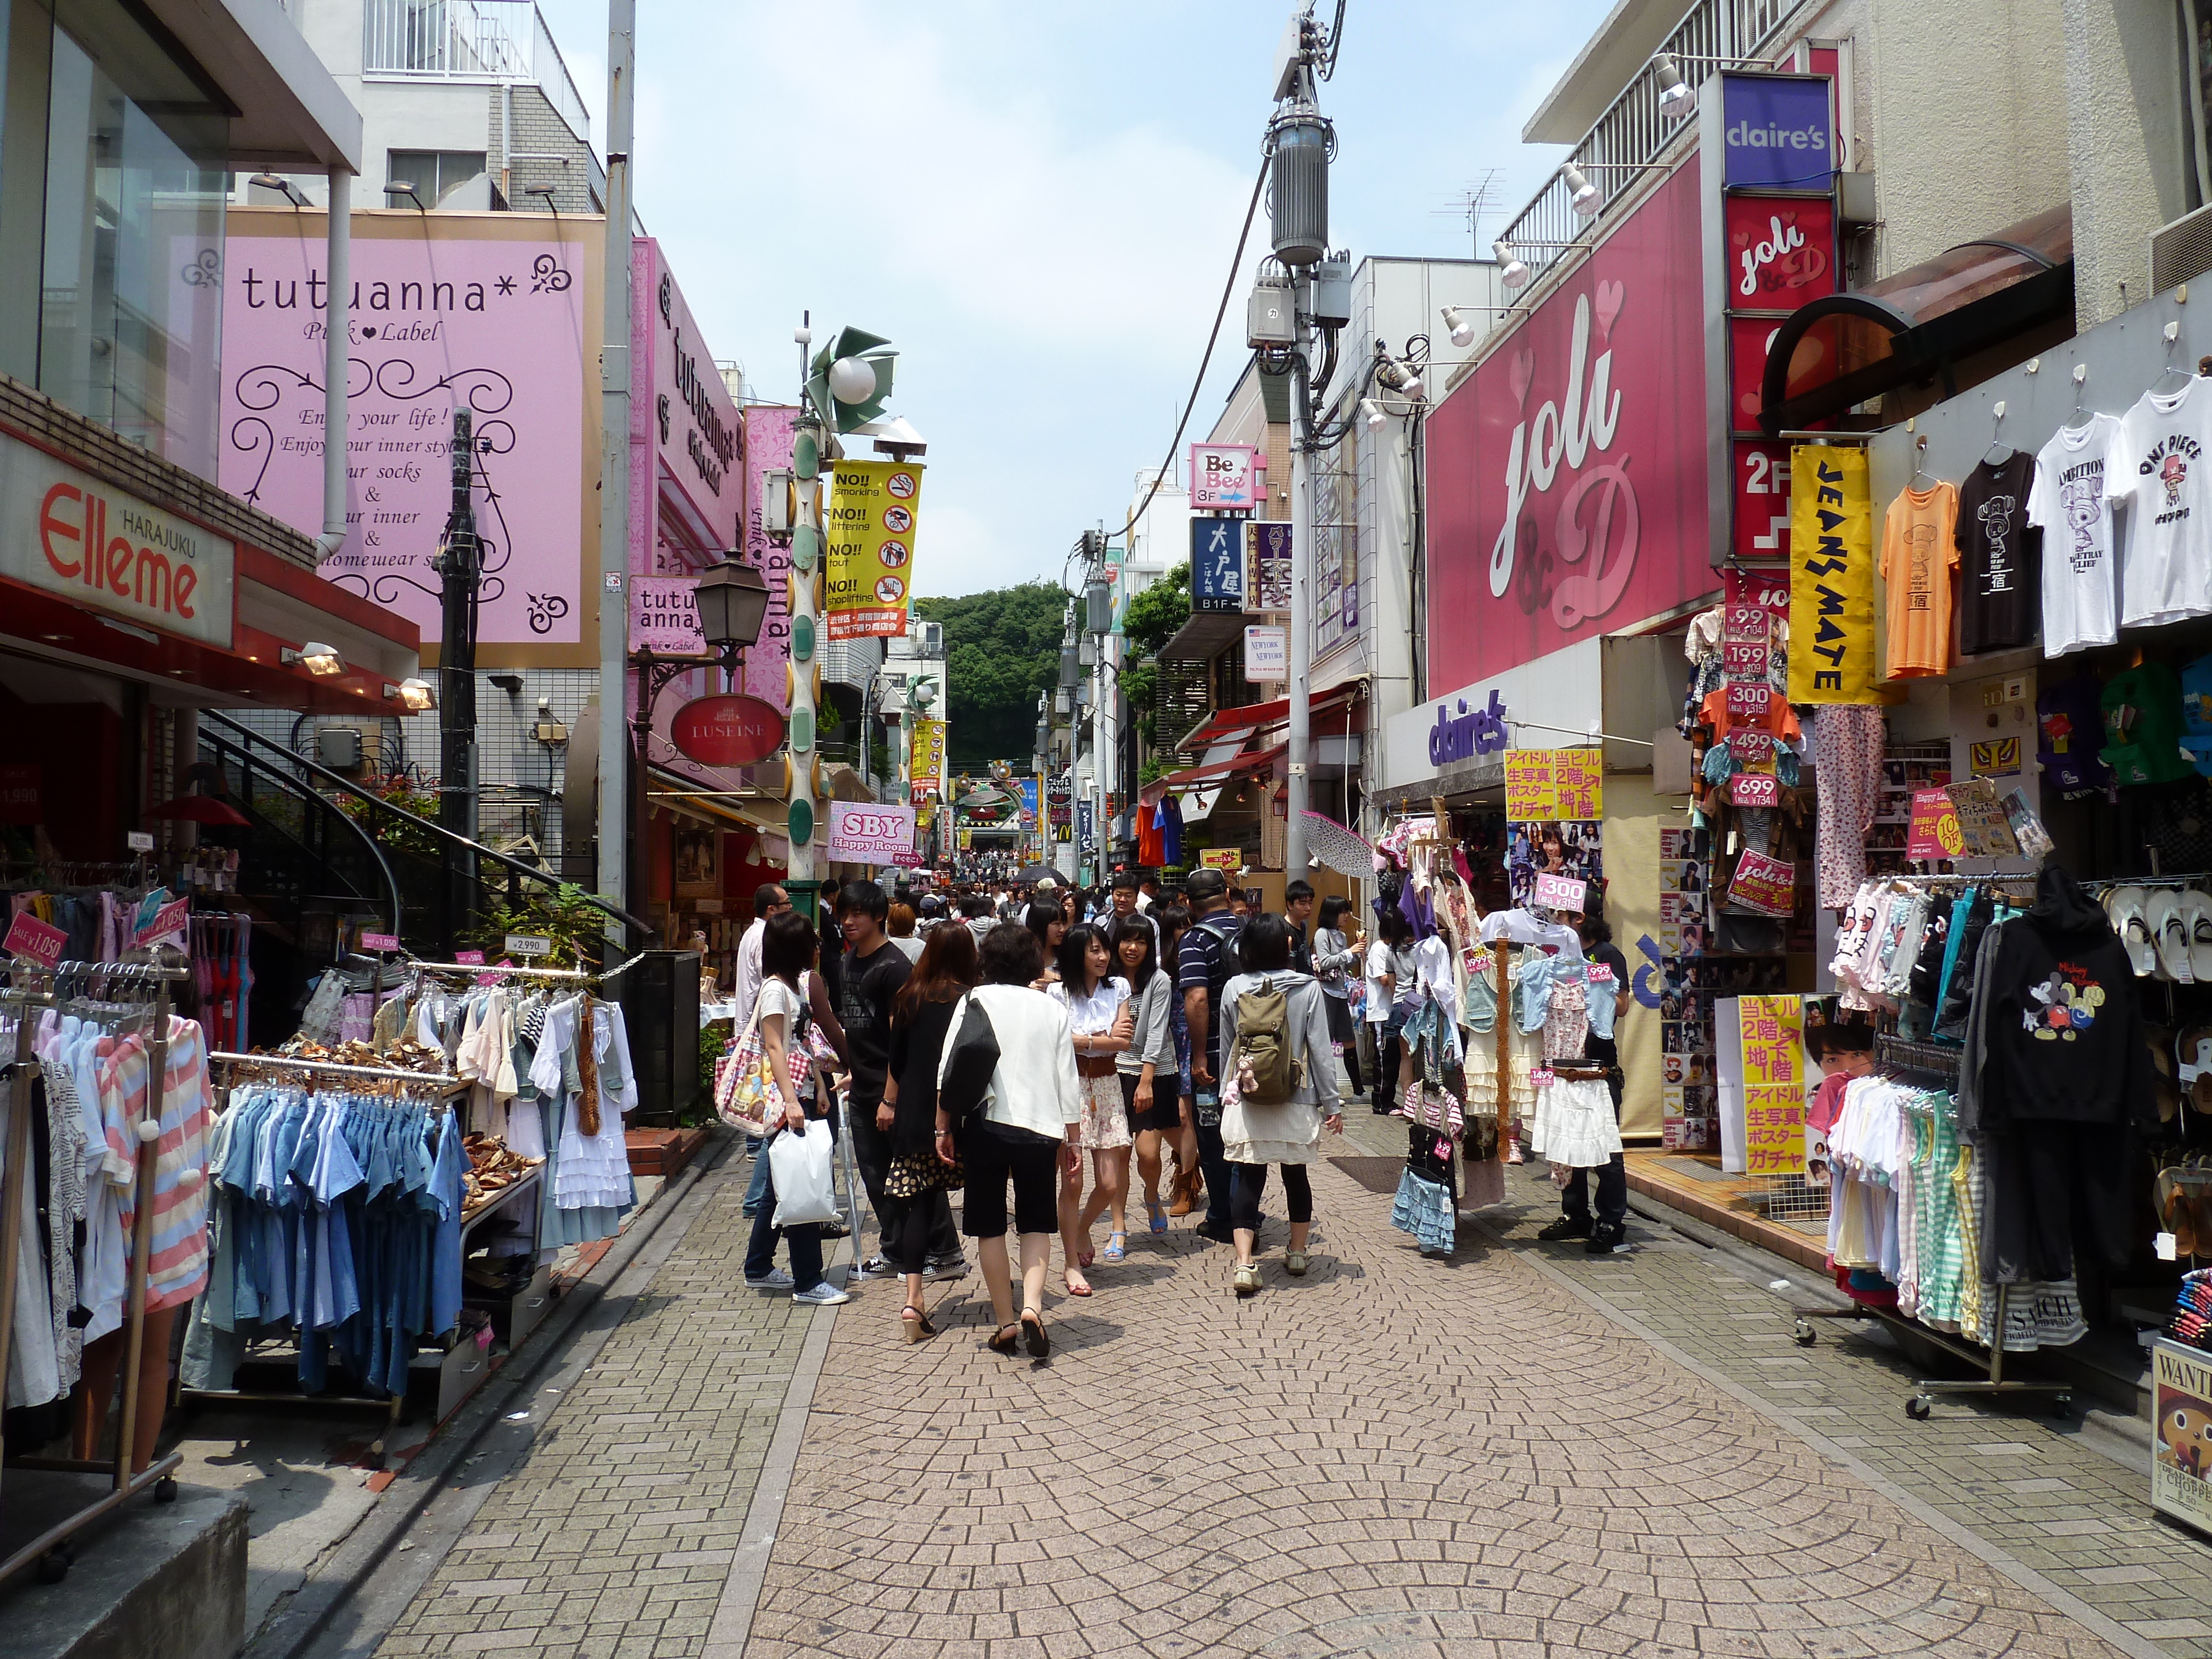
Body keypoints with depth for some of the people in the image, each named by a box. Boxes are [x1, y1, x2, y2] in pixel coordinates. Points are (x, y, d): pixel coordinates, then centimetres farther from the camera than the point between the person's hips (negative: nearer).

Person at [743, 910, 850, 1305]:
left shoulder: (797, 984, 14)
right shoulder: (775, 988, -13)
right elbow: (774, 1048, -20)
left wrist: (818, 1090, 19)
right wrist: (791, 1101, -27)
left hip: (801, 1095, 10)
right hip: (785, 1100, -10)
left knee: (781, 1186, 16)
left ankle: (759, 1269, 26)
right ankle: (808, 1282, -1)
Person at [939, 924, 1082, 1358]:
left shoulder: (975, 1001, 0)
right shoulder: (1053, 1009, 4)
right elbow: (1068, 1080, 5)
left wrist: (943, 1127, 4)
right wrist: (1073, 1138, 14)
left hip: (984, 1124, -1)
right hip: (1040, 1127, 1)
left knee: (990, 1226, 11)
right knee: (1036, 1223, 14)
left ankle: (1005, 1323, 13)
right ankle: (1031, 1306, -6)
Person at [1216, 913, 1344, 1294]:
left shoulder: (1234, 989, -1)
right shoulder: (1308, 988, -7)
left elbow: (1226, 1048, 8)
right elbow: (1320, 1050, -5)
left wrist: (1226, 1091, 22)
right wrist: (1331, 1104, 2)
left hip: (1245, 1102, 0)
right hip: (1296, 1102, 0)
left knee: (1248, 1178, 1)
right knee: (1296, 1175, 15)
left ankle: (1244, 1264, -8)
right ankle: (1297, 1255, 28)